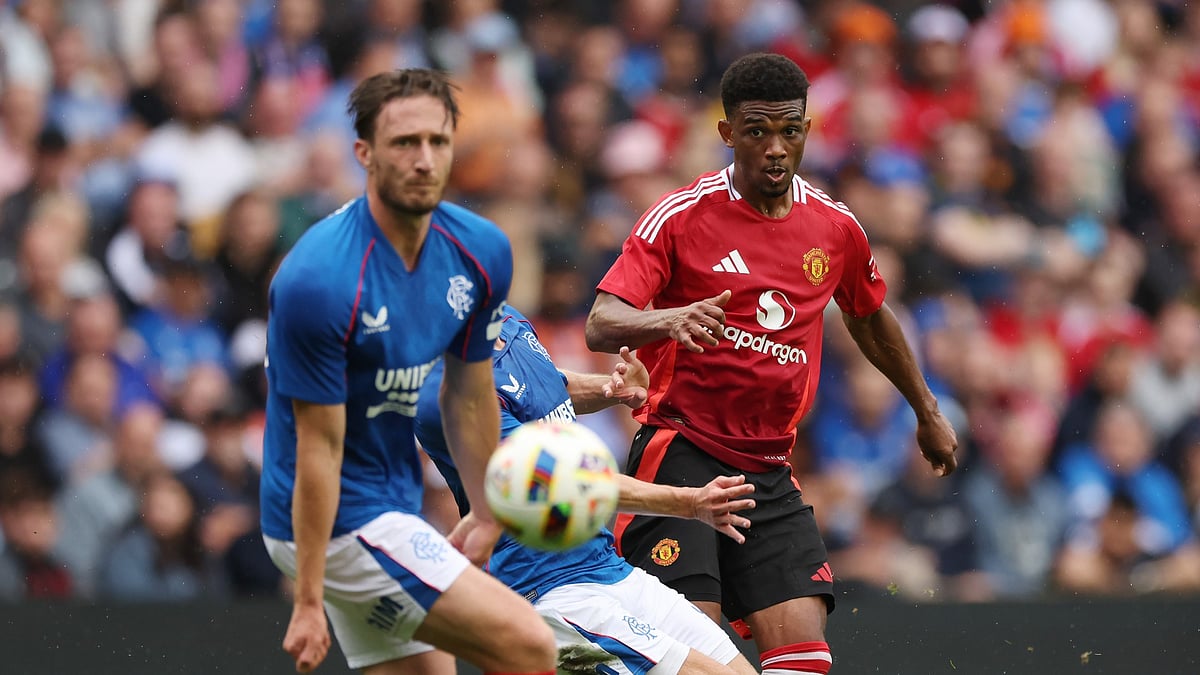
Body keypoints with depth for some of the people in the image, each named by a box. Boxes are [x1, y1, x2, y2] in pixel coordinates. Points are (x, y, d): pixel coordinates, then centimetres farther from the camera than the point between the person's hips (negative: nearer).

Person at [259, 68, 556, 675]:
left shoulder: (479, 251, -1)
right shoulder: (318, 280, -24)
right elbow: (318, 448, -21)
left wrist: (487, 516, 20)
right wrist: (308, 604, -18)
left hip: (397, 511, 9)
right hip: (339, 526, -8)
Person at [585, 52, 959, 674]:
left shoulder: (836, 228, 7)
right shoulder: (681, 216, -7)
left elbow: (870, 320, 28)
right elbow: (600, 325, -16)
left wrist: (927, 412, 37)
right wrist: (667, 320, -37)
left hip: (769, 473, 4)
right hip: (680, 454, -4)